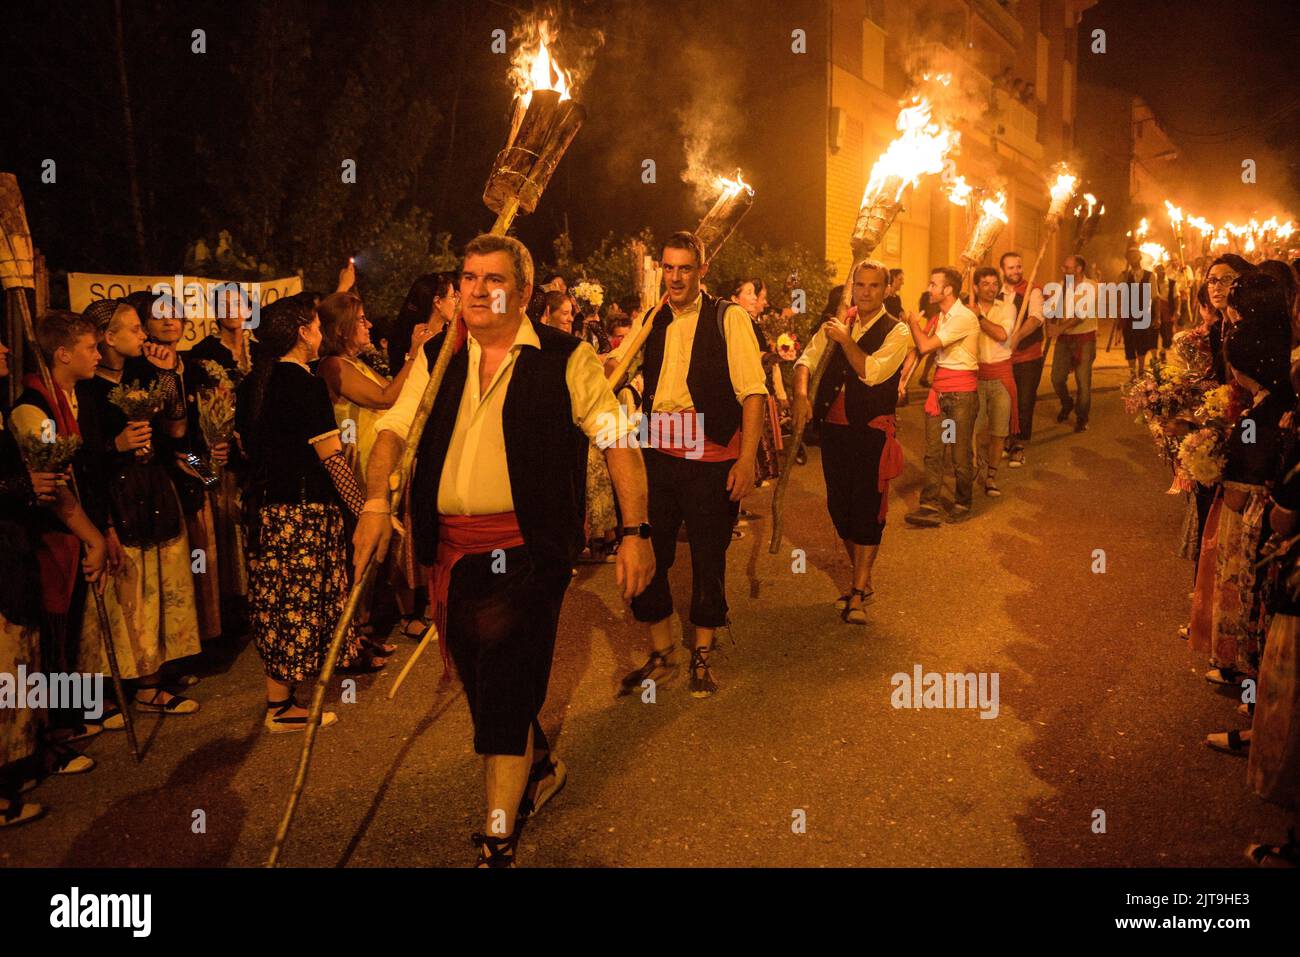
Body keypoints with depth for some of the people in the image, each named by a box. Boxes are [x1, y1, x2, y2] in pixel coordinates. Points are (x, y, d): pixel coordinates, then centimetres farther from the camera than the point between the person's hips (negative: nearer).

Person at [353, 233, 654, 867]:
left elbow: (618, 441, -3)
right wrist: (376, 500, -11)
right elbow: (394, 429, 6)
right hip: (454, 547, 5)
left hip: (530, 548, -5)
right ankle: (539, 767, 46)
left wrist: (636, 533, -9)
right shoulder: (436, 357, 11)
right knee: (480, 682, 17)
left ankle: (498, 845, 10)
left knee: (505, 689, -7)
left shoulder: (566, 359, -3)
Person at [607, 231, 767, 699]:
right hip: (657, 454, 4)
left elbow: (753, 392, -9)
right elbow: (614, 365, 20)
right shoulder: (650, 320, 11)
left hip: (712, 459, -4)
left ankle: (702, 656, 28)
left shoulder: (729, 317, -3)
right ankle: (661, 655, 27)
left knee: (708, 558, 8)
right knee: (646, 554, 8)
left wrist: (747, 460, -16)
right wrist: (608, 363, -4)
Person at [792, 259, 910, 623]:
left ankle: (858, 593, 4)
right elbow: (807, 358, 3)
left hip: (871, 431, -5)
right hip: (833, 426, 5)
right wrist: (801, 393, -14)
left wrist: (845, 340, -15)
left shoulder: (896, 331, -5)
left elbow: (872, 372, -18)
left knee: (866, 509, -3)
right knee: (839, 506, 12)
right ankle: (862, 581, 29)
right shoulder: (837, 323, 10)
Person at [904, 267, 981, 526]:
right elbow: (922, 348, 13)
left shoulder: (964, 318, -17)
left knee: (961, 453, 4)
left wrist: (914, 323, -6)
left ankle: (962, 504, 21)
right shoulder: (941, 317, 13)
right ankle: (930, 507, 0)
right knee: (932, 451, 1)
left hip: (961, 391, -8)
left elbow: (925, 346, -21)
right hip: (939, 388, 8)